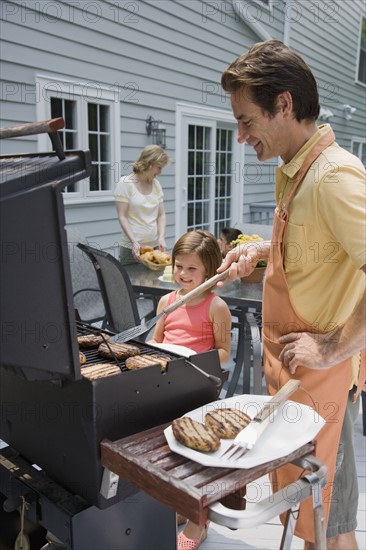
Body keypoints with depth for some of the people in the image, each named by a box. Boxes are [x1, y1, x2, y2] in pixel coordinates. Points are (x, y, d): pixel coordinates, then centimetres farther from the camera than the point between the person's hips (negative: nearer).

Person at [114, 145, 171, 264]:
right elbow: (122, 217, -9)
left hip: (154, 246, 5)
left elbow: (161, 215, 9)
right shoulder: (125, 183, -5)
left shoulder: (156, 184, 9)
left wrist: (161, 237, -7)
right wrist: (134, 242, -19)